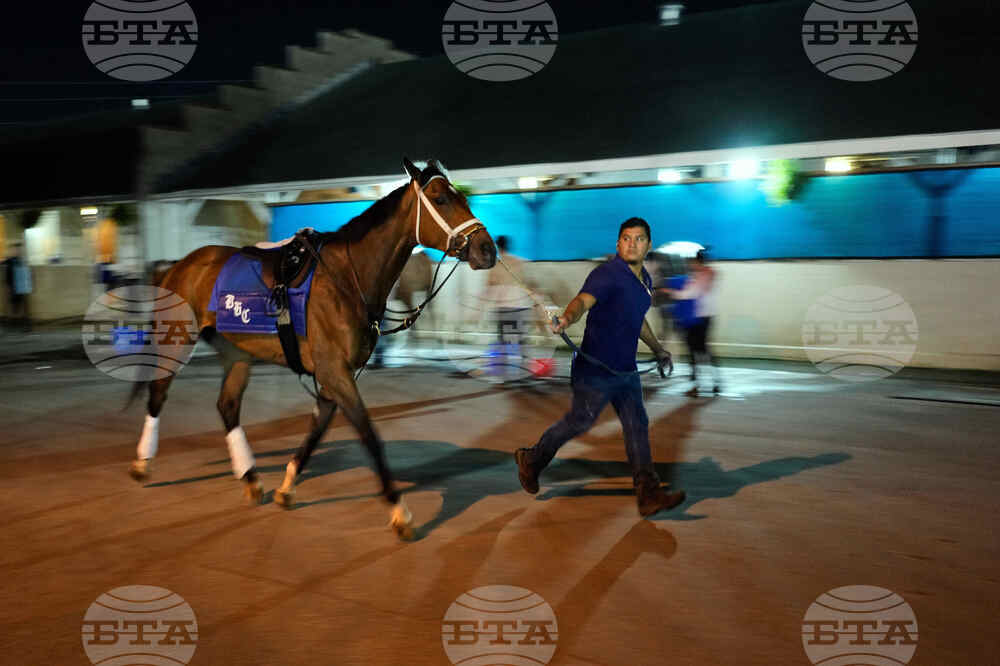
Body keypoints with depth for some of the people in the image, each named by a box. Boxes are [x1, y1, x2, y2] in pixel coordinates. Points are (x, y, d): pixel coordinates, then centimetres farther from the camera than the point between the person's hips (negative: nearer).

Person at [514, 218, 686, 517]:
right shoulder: (607, 274, -17)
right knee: (578, 423, 5)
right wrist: (568, 317, -59)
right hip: (596, 370, -8)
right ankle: (531, 461, 28)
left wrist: (658, 349, 39)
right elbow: (583, 300, -36)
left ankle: (649, 495, 10)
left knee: (637, 427, 5)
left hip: (626, 370, 8)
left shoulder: (645, 280, 11)